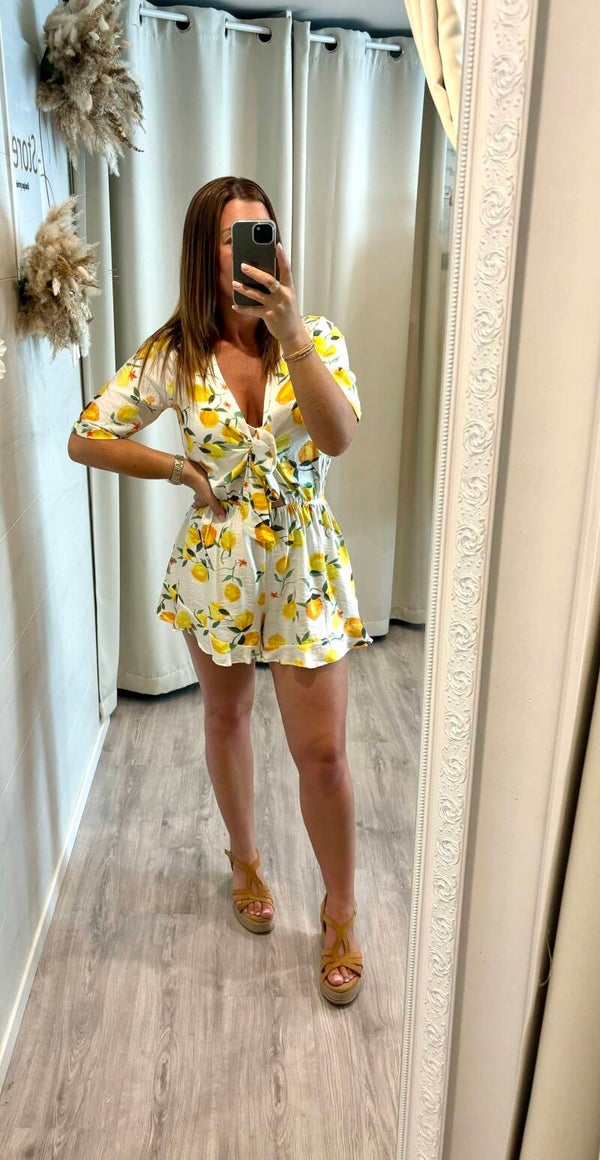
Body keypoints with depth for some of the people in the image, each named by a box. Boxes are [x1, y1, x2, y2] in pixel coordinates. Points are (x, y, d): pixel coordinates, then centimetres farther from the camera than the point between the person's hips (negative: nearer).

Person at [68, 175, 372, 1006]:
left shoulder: (316, 338, -7)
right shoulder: (175, 355, -5)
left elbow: (338, 437, -26)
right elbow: (86, 439, 1)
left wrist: (290, 333, -36)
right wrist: (183, 471, -5)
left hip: (304, 567, -1)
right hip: (216, 565, 2)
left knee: (323, 752, 1)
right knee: (226, 720, 19)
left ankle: (341, 911, 26)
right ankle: (246, 861, 46)